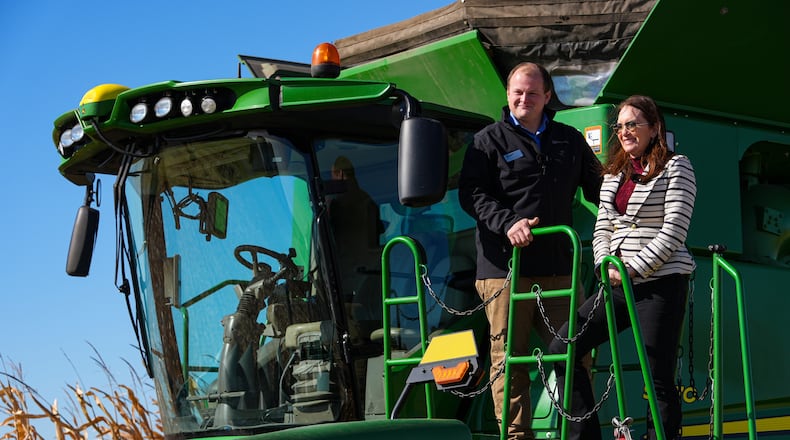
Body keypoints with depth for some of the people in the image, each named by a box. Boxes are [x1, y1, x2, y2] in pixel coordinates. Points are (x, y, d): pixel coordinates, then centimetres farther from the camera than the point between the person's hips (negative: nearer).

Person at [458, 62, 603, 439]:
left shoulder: (570, 140, 18)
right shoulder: (489, 142, 6)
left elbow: (597, 187, 26)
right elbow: (472, 194, -3)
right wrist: (508, 223, -18)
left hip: (557, 266, 3)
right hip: (504, 267, -3)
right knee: (508, 358, -2)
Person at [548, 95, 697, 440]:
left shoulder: (675, 167, -2)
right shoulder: (613, 174, 17)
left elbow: (674, 231, -10)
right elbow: (602, 229, 15)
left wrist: (633, 268, -15)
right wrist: (606, 266, -5)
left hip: (660, 284, -7)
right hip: (618, 285, 7)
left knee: (659, 378, -7)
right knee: (562, 349, -2)